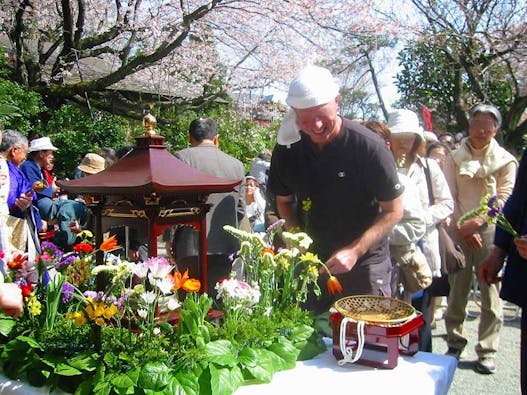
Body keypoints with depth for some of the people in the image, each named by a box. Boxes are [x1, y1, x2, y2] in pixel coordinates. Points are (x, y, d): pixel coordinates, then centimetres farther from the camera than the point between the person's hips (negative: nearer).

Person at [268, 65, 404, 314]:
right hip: (312, 261, 4)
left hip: (364, 263, -3)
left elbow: (394, 211, -11)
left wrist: (355, 251, -20)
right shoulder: (287, 149, -7)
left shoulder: (368, 146, -19)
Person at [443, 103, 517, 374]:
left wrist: (476, 222, -14)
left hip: (489, 232, -1)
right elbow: (449, 197, 4)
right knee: (457, 291, 5)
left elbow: (504, 199, -2)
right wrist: (462, 227, -6)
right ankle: (455, 344, 18)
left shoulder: (505, 161, 6)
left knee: (490, 293, -1)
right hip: (459, 232, 1)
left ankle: (487, 352, 9)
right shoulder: (455, 158, 10)